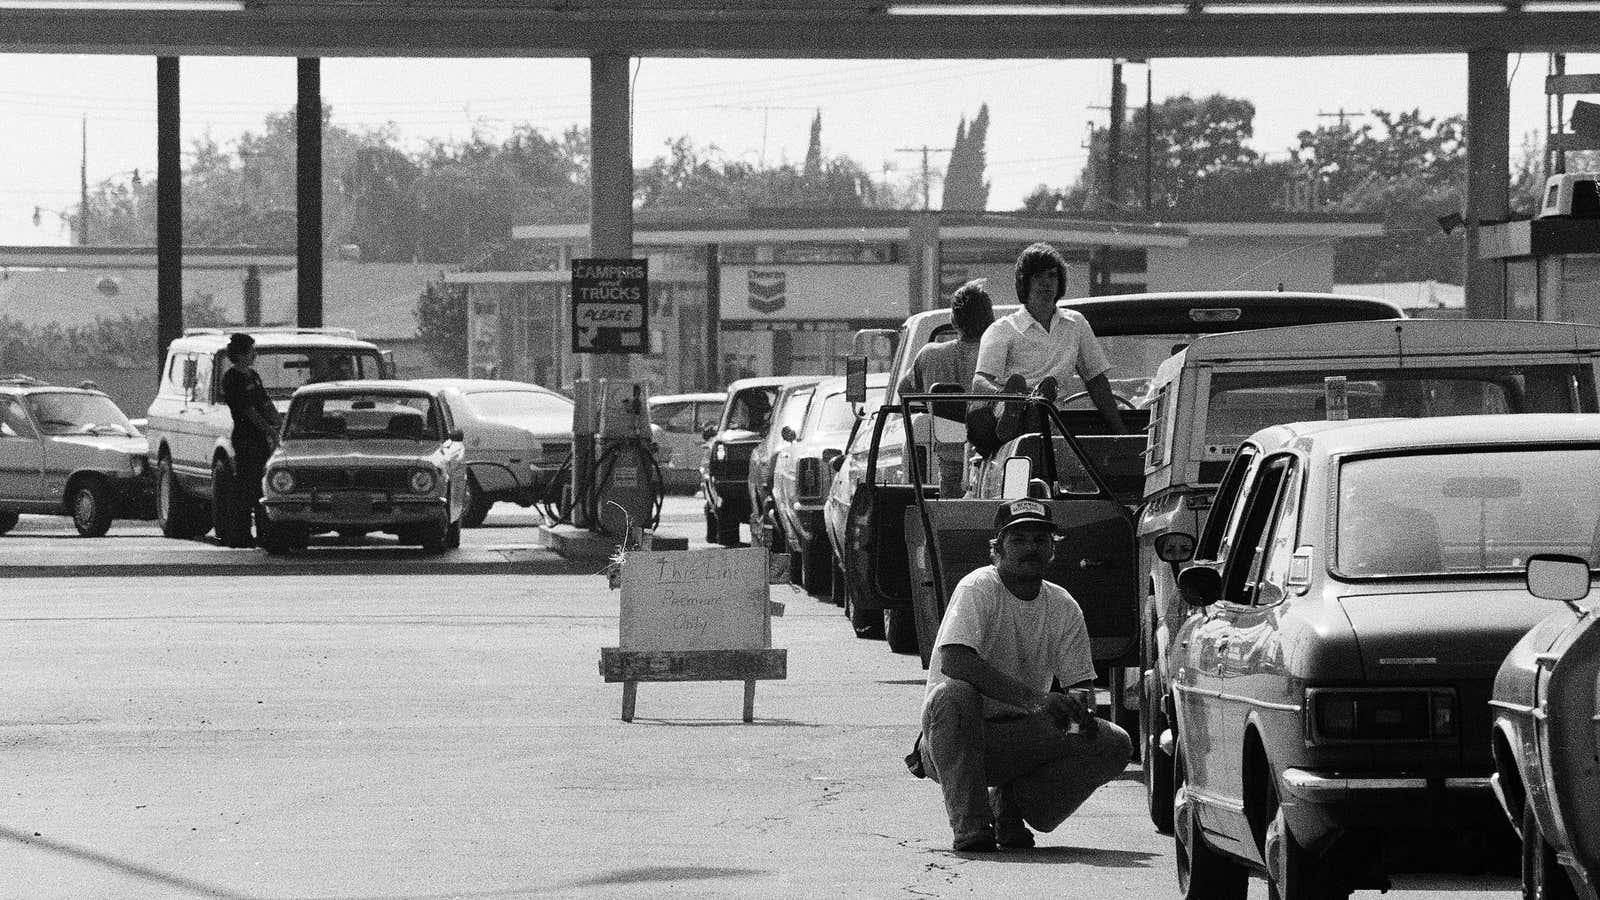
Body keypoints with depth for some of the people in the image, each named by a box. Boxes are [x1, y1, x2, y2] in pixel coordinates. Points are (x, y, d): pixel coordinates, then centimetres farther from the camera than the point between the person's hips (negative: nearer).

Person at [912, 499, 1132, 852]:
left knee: (1115, 745, -14)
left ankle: (1012, 801, 4)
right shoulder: (978, 589, -13)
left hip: (1021, 737, 5)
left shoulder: (1063, 606, 4)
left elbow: (1081, 680, 9)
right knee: (954, 694, -38)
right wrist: (1035, 699, -37)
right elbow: (953, 661, -30)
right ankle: (970, 824, -27)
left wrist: (1080, 703, -19)